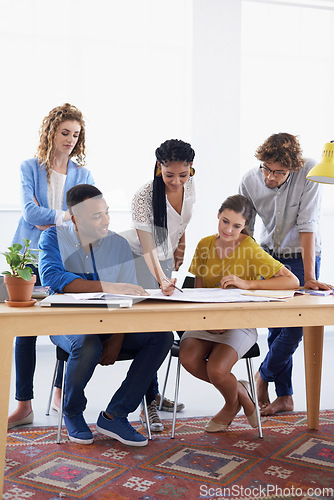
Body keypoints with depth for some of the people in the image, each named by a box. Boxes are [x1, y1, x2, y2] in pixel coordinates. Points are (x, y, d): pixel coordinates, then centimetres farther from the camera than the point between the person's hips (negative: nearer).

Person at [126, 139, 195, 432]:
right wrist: (161, 278, -46)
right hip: (139, 262, -6)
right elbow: (148, 247, -33)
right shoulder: (144, 196, -29)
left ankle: (154, 394, 21)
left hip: (167, 258, 6)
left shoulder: (189, 185, -11)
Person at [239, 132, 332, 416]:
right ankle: (285, 397, 16)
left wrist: (309, 277, -28)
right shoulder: (250, 181, -14)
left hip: (302, 256, -3)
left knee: (295, 326, -12)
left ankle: (264, 375, 13)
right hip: (270, 256, 3)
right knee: (276, 328, 4)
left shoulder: (308, 173, -24)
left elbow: (307, 226, -26)